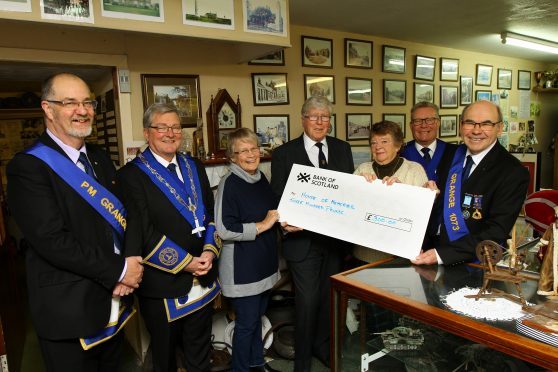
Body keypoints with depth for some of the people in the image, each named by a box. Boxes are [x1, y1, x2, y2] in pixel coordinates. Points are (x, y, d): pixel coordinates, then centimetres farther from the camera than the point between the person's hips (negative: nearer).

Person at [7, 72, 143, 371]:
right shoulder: (28, 167, -14)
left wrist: (126, 275, -8)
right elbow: (52, 241, -22)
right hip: (70, 312, -6)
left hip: (114, 302, 7)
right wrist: (119, 269, -16)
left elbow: (119, 218, 7)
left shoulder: (99, 159, 8)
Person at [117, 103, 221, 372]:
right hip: (163, 284, -4)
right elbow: (142, 232, -16)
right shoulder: (132, 174, -9)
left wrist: (210, 250, -11)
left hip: (202, 279, 5)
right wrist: (185, 262, -16)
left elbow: (211, 213, 6)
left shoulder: (194, 167, 9)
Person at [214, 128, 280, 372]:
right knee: (246, 323, 8)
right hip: (242, 268, -7)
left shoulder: (261, 178, 4)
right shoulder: (229, 183, -18)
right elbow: (225, 230, -26)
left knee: (257, 317, 22)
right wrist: (262, 225, -20)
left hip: (264, 263, 7)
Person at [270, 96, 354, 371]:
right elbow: (277, 198, -4)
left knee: (330, 297, 18)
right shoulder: (284, 154, -5)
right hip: (303, 239, -4)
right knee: (307, 301, 3)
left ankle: (323, 346, 42)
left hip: (336, 238, 4)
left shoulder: (342, 149, 6)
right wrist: (287, 223, -22)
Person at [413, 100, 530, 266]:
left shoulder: (514, 172, -9)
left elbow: (496, 232, -15)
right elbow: (436, 205, 9)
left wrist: (441, 254, -23)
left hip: (474, 263, -3)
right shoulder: (450, 156, 7)